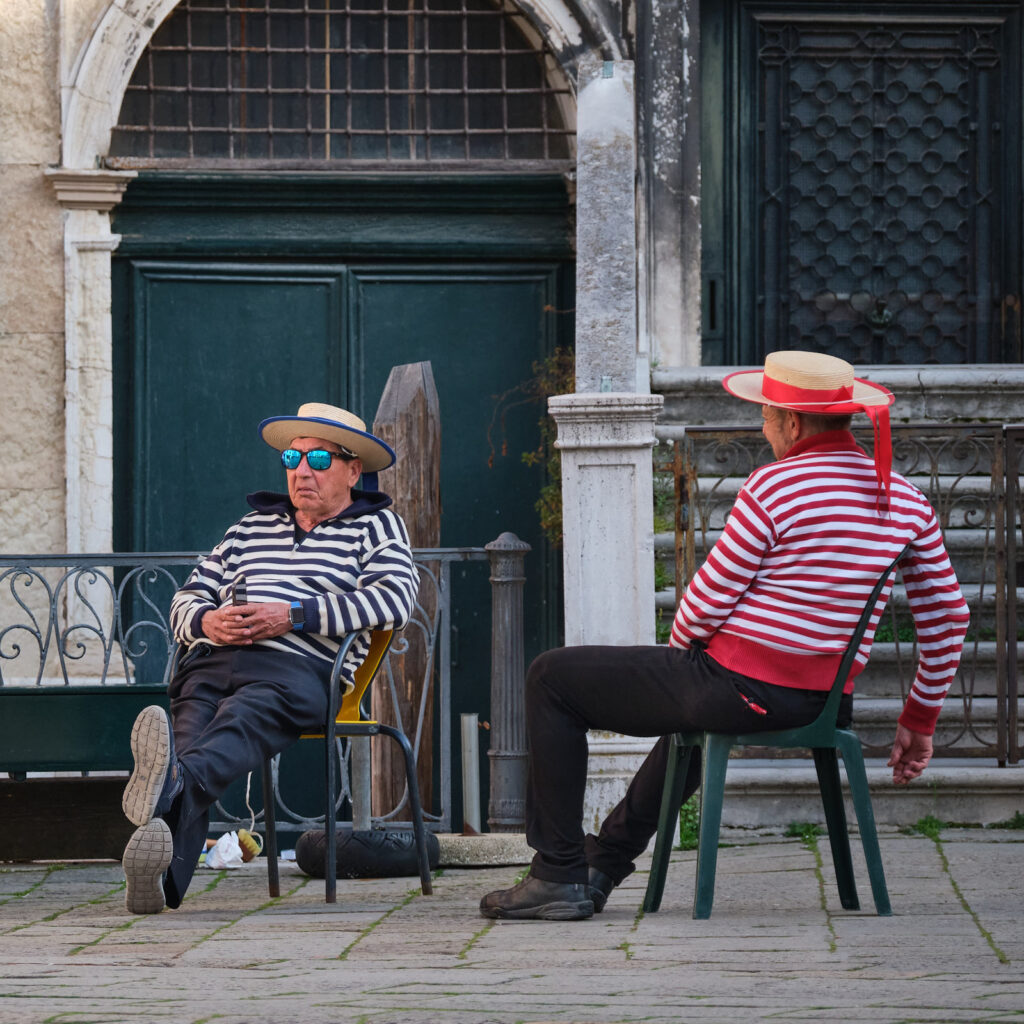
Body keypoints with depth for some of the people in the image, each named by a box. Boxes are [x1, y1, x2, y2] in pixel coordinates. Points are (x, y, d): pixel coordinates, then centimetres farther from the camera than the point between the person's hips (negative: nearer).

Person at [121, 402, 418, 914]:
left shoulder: (376, 526, 20)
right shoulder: (253, 525, 34)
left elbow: (394, 599, -1)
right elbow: (187, 599, 30)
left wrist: (292, 615, -9)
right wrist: (206, 621, 2)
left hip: (298, 667, -4)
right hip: (210, 662, 4)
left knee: (242, 718, -39)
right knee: (189, 734, -30)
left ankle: (171, 785, -71)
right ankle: (160, 873, -55)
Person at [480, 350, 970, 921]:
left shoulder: (773, 486, -16)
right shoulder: (906, 500, 5)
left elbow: (711, 597, -11)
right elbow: (948, 619, 8)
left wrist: (680, 650, 11)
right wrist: (920, 721, 19)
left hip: (741, 689, -8)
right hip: (826, 698, 8)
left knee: (552, 678, 9)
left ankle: (560, 875, 9)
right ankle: (606, 862, 53)